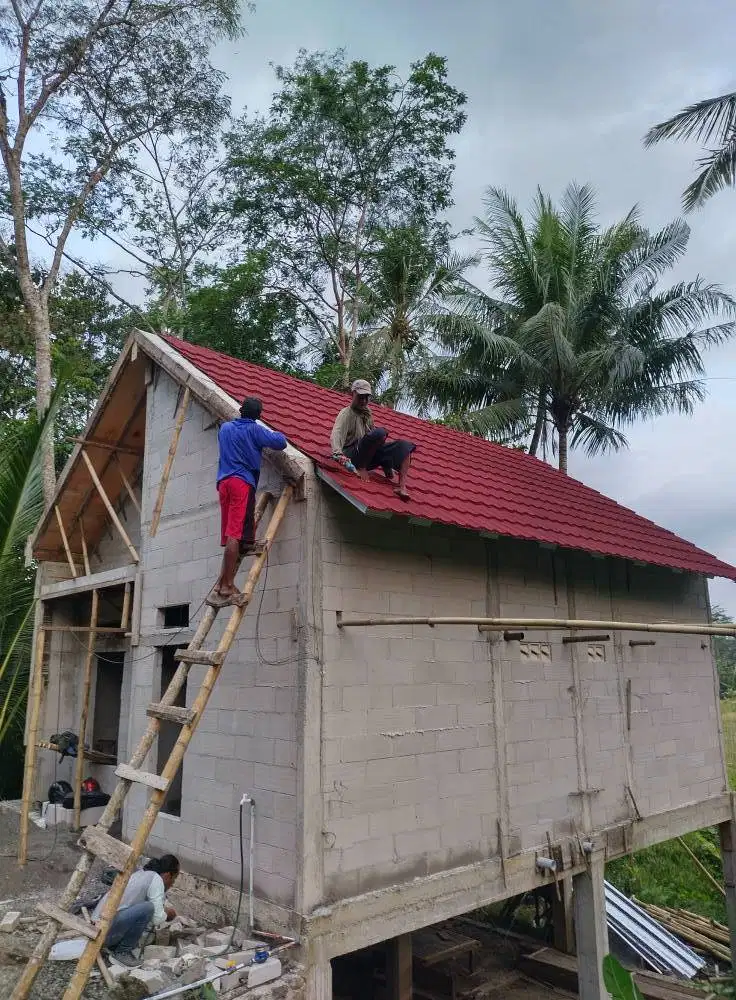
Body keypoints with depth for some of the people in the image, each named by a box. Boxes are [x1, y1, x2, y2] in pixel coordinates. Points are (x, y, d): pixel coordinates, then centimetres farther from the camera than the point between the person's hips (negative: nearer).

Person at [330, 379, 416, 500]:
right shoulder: (346, 414, -4)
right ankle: (361, 467, -19)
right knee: (380, 432, -31)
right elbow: (336, 435, -22)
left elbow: (374, 438, 24)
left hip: (370, 456, 8)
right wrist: (339, 454, -42)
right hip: (353, 455, -8)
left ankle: (402, 487, -20)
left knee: (405, 445, -7)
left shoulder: (367, 413, 20)